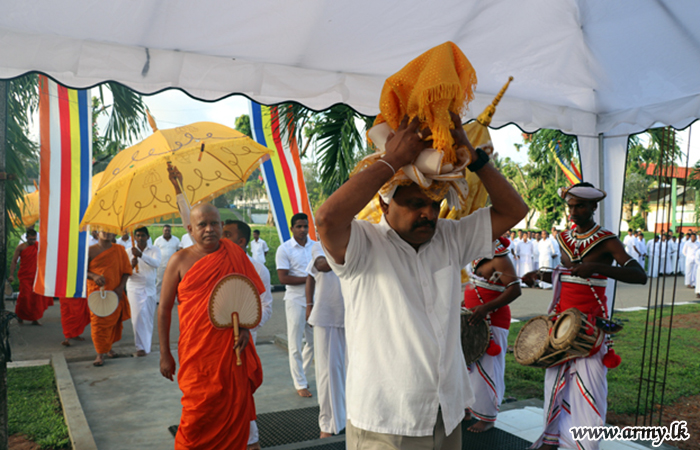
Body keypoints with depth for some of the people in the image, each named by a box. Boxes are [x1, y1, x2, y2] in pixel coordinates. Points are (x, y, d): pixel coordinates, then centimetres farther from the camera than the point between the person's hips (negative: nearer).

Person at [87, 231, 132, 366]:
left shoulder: (119, 250, 4)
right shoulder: (91, 251, 0)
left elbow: (126, 269, 4)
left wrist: (121, 287, -8)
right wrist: (93, 276, -18)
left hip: (115, 293, 2)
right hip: (96, 292, -2)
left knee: (113, 321, 8)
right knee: (98, 322, -5)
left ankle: (109, 347, 28)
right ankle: (100, 354, 3)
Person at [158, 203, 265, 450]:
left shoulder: (234, 255, 2)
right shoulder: (180, 260, -2)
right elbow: (164, 309, 2)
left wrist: (244, 326, -6)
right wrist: (165, 355, 2)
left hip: (232, 349, 2)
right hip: (197, 352, -2)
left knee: (236, 409, 7)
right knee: (199, 413, 4)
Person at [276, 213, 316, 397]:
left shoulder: (316, 246, 8)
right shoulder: (284, 249, -6)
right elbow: (283, 278, -13)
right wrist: (308, 279, -17)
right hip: (296, 300, -4)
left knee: (315, 341, 10)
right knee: (295, 344, 2)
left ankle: (300, 374, 31)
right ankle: (300, 384, 15)